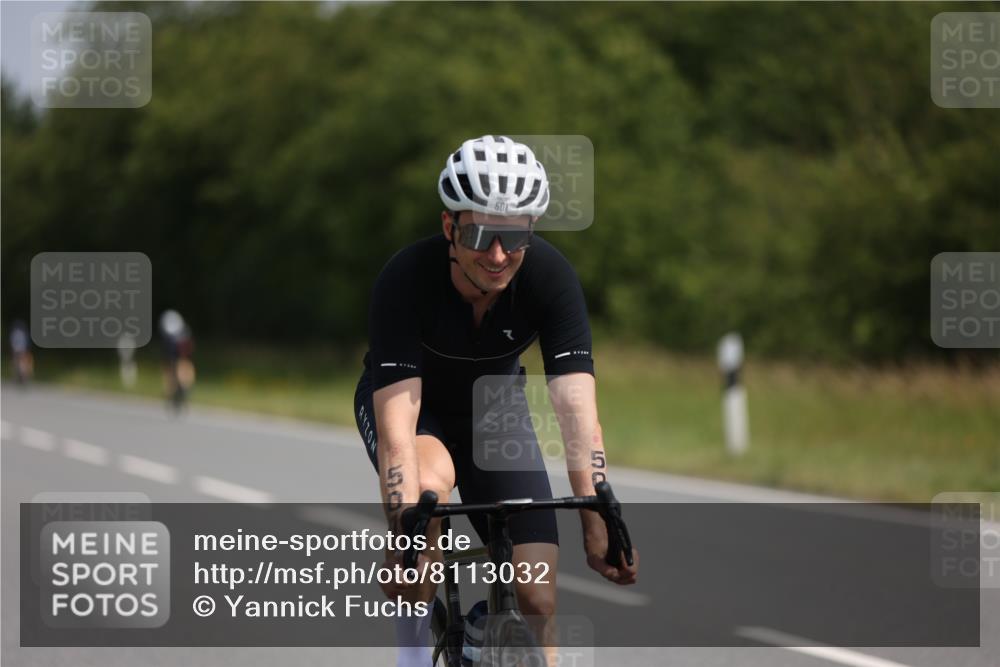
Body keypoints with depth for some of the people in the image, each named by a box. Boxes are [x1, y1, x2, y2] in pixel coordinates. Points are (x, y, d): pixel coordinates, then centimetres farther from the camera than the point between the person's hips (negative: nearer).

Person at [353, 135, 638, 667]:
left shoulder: (551, 277, -29)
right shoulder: (405, 279, -35)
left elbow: (576, 409, -34)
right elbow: (397, 424, -40)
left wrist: (599, 522, -45)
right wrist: (403, 535, -52)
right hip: (411, 403, -2)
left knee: (537, 600, -10)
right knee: (429, 490, -38)